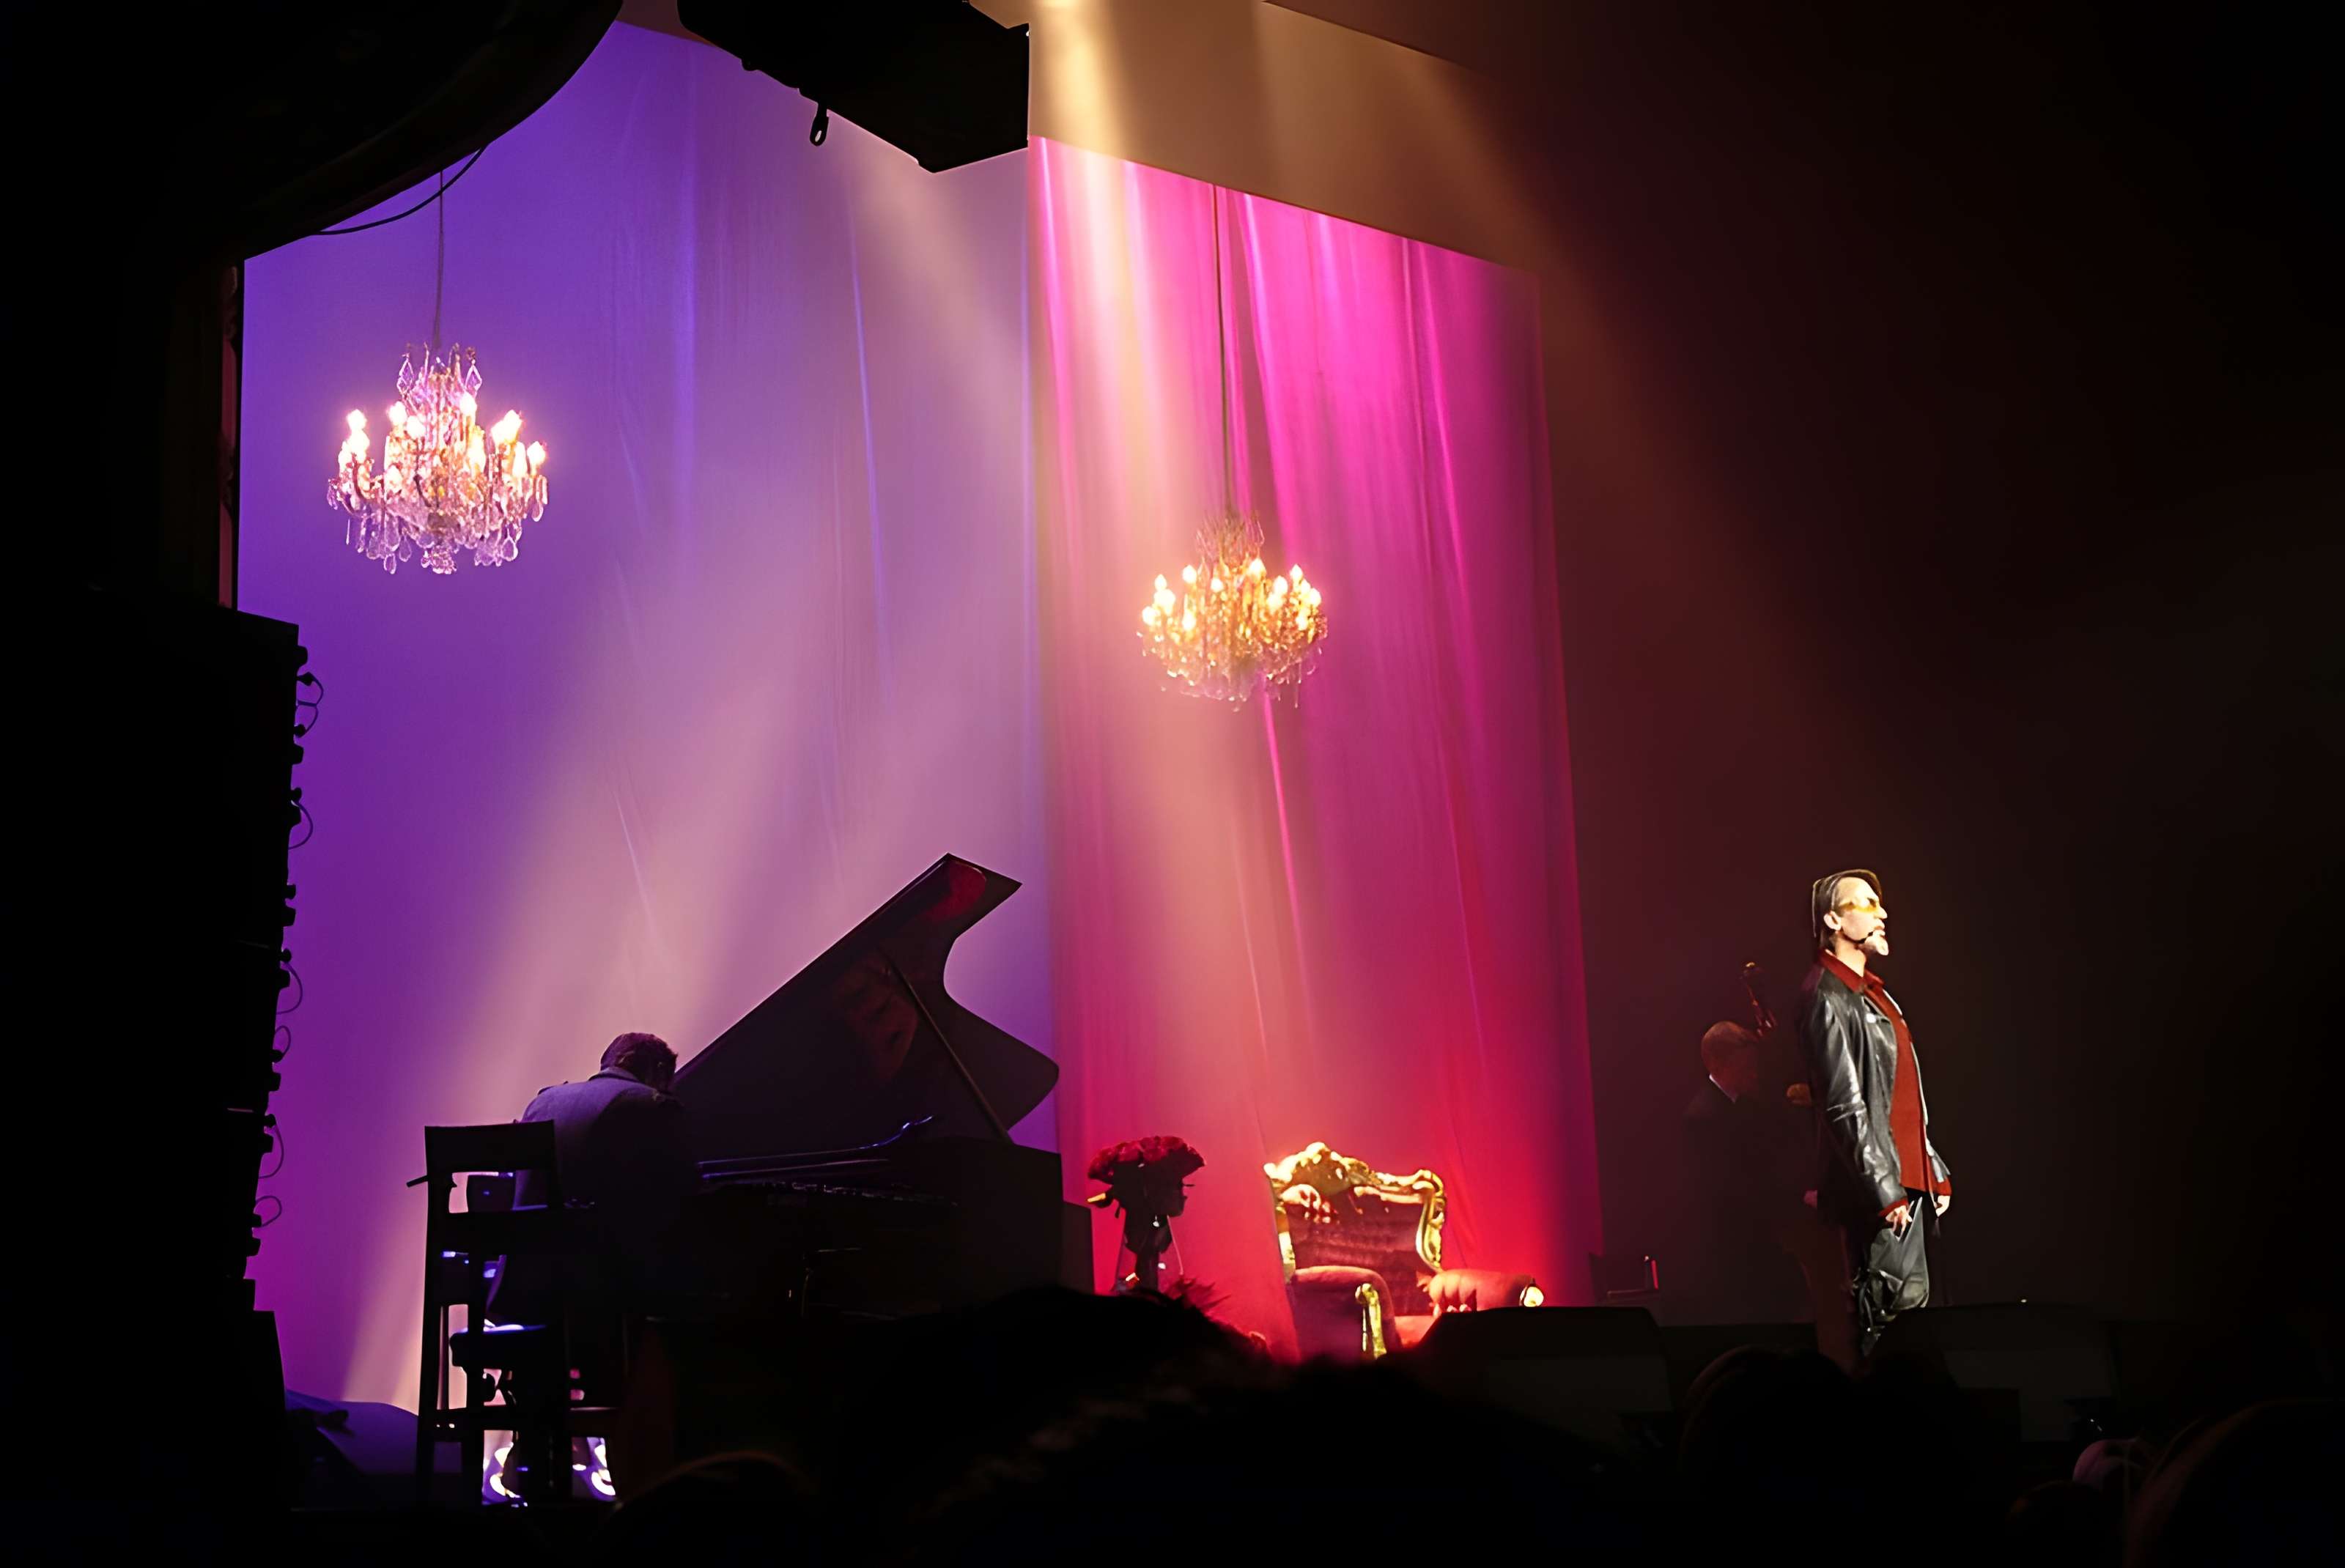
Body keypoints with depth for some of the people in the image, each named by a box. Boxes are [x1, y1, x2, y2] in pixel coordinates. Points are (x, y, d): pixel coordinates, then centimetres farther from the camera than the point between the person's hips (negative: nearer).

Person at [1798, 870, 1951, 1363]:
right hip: (1877, 1181, -10)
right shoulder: (1827, 998, -12)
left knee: (1913, 1300, 9)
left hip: (1907, 1179, 10)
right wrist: (1884, 1189, -20)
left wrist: (1934, 1170, 19)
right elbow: (1845, 1106, -18)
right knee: (1894, 1306, -11)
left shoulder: (1870, 992, 19)